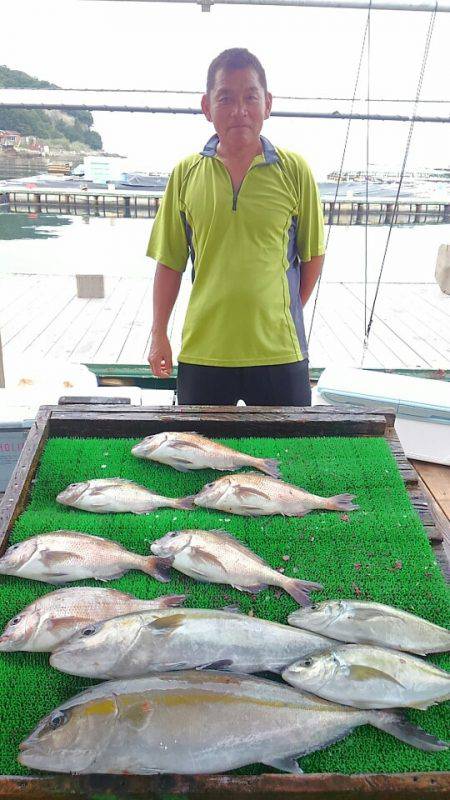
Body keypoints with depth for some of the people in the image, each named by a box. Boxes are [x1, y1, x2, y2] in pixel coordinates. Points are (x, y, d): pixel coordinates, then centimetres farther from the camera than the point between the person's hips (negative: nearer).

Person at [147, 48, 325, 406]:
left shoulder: (294, 170, 0)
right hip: (202, 349, 1)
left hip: (278, 350, 0)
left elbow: (313, 254, 8)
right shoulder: (186, 173, 3)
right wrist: (159, 335, 5)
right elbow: (170, 262, 7)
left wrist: (285, 315, 4)